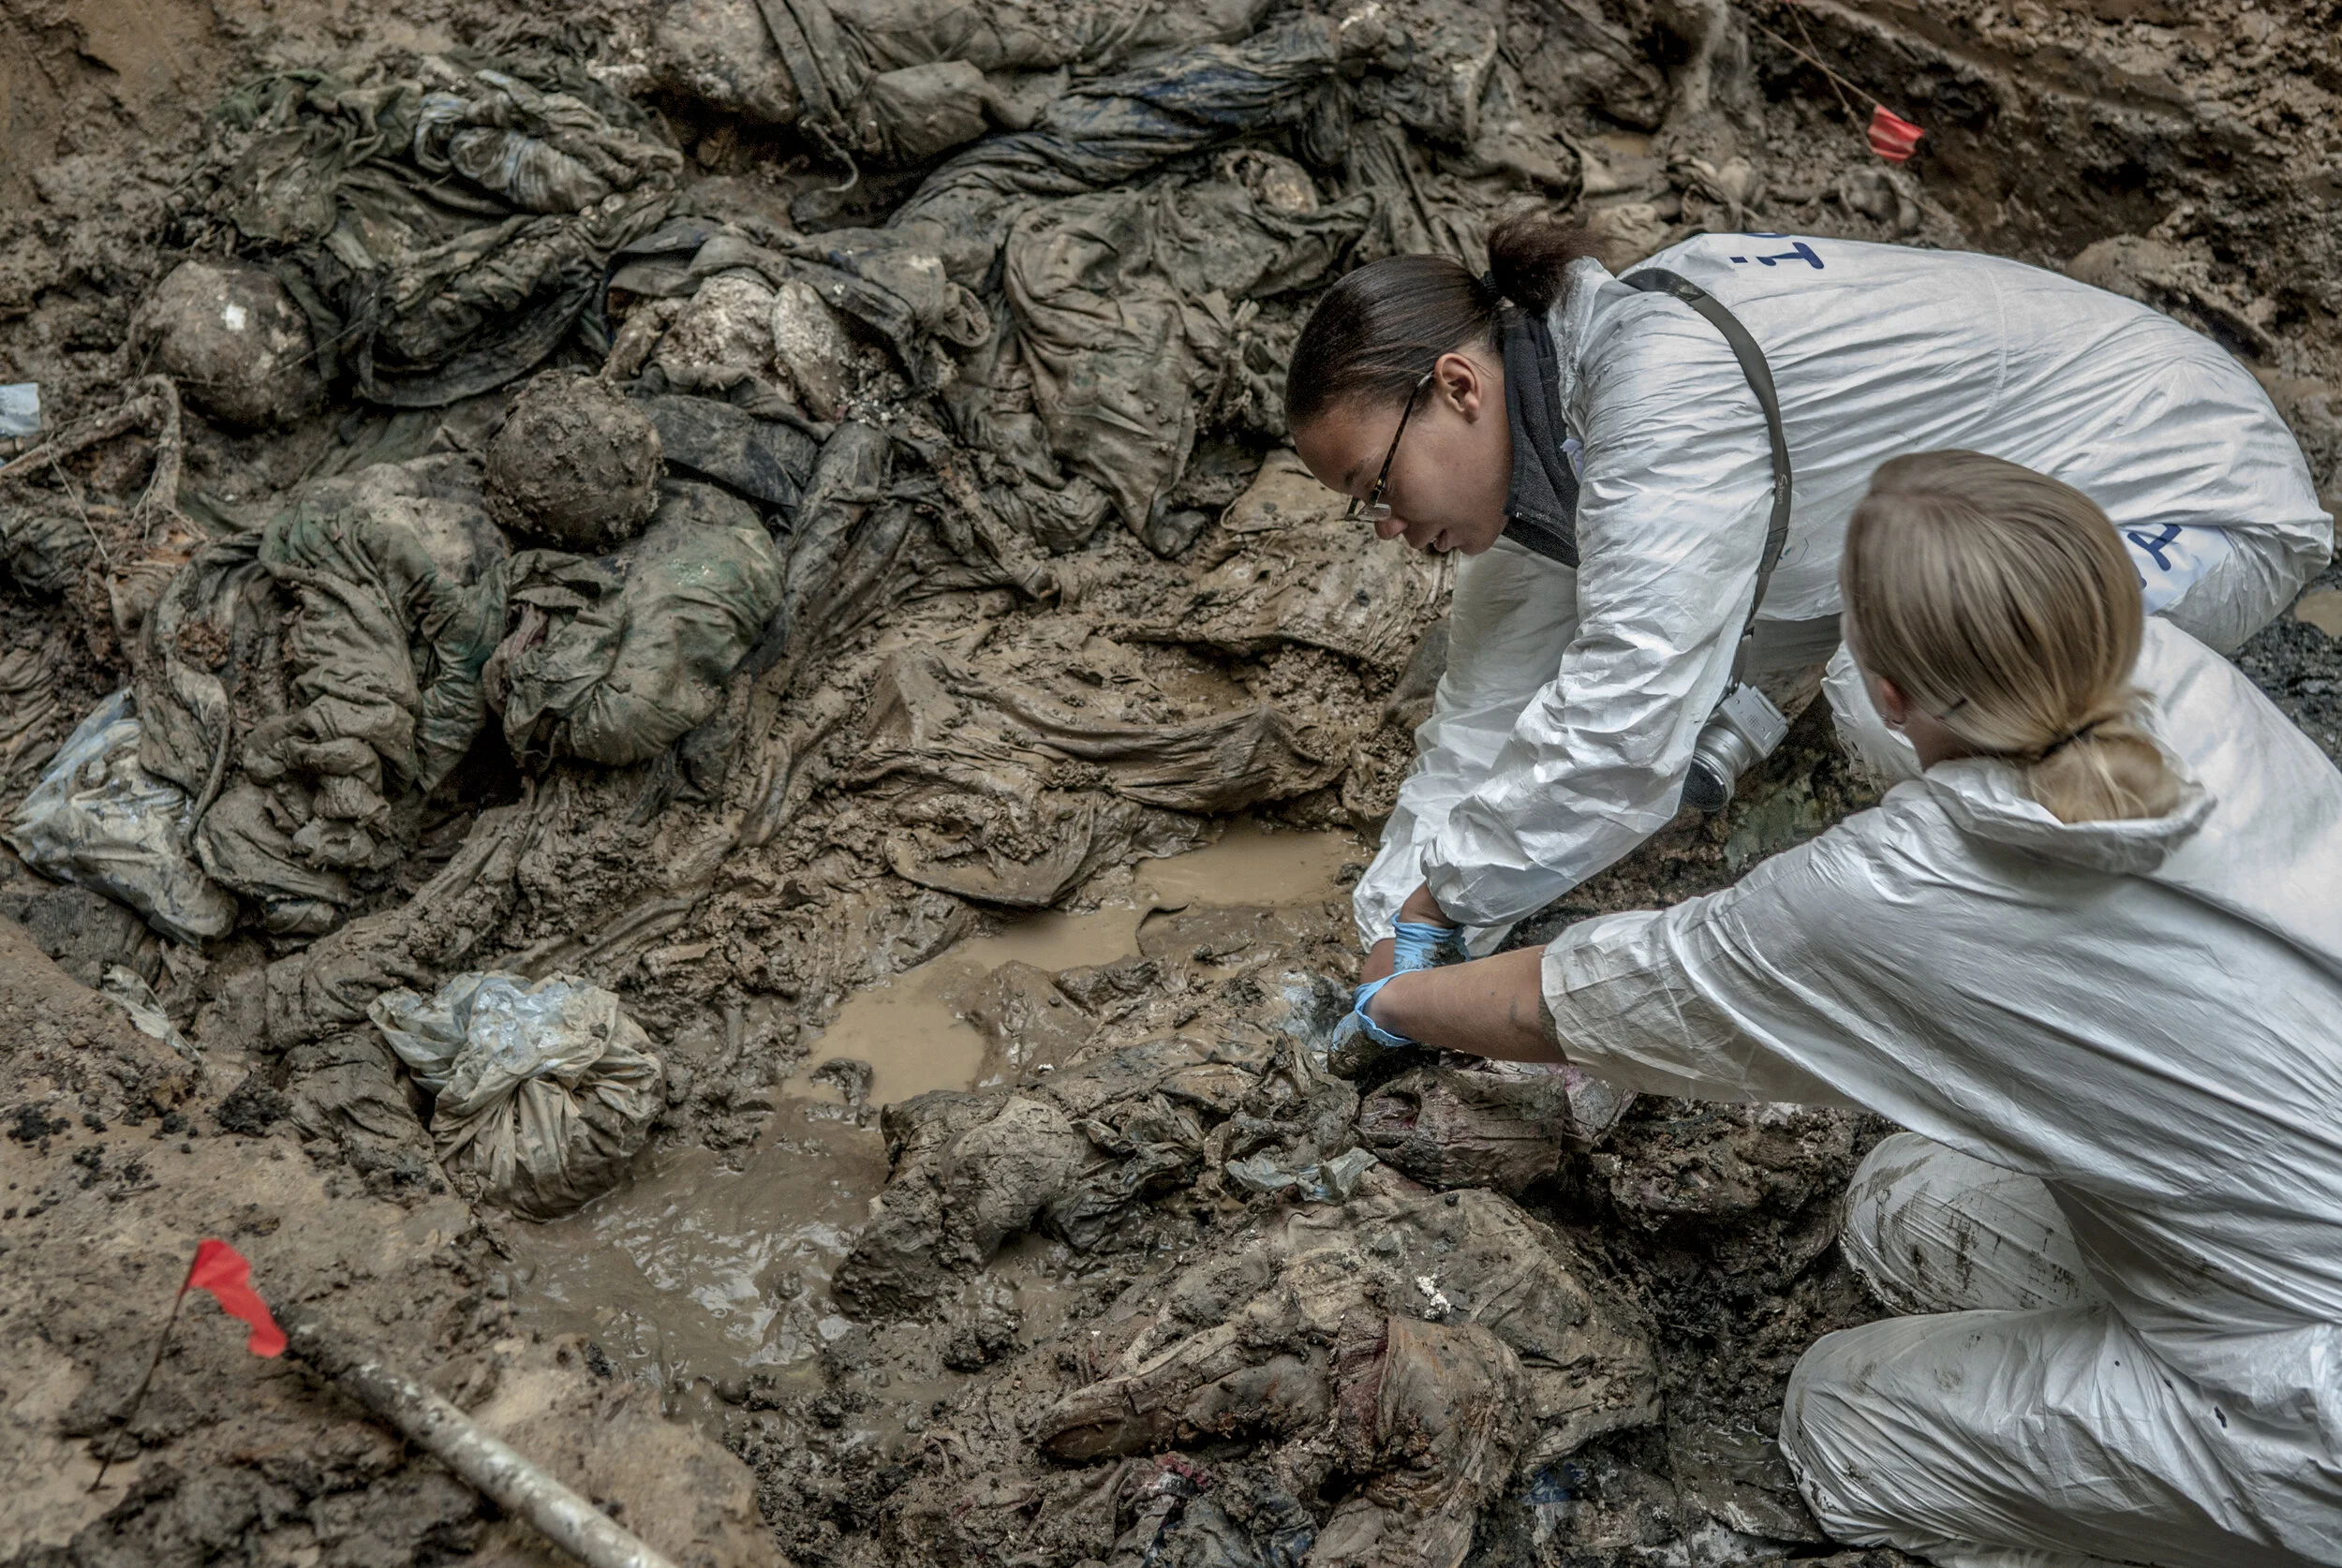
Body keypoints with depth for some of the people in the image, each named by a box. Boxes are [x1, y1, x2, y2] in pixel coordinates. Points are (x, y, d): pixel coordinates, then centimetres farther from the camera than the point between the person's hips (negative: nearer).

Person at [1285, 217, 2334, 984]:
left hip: (2198, 501, -9)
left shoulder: (1663, 393, -32)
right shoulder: (1549, 412, -2)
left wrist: (1438, 897, -24)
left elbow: (1621, 730, -35)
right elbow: (1489, 705, 1)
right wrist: (1389, 940, -1)